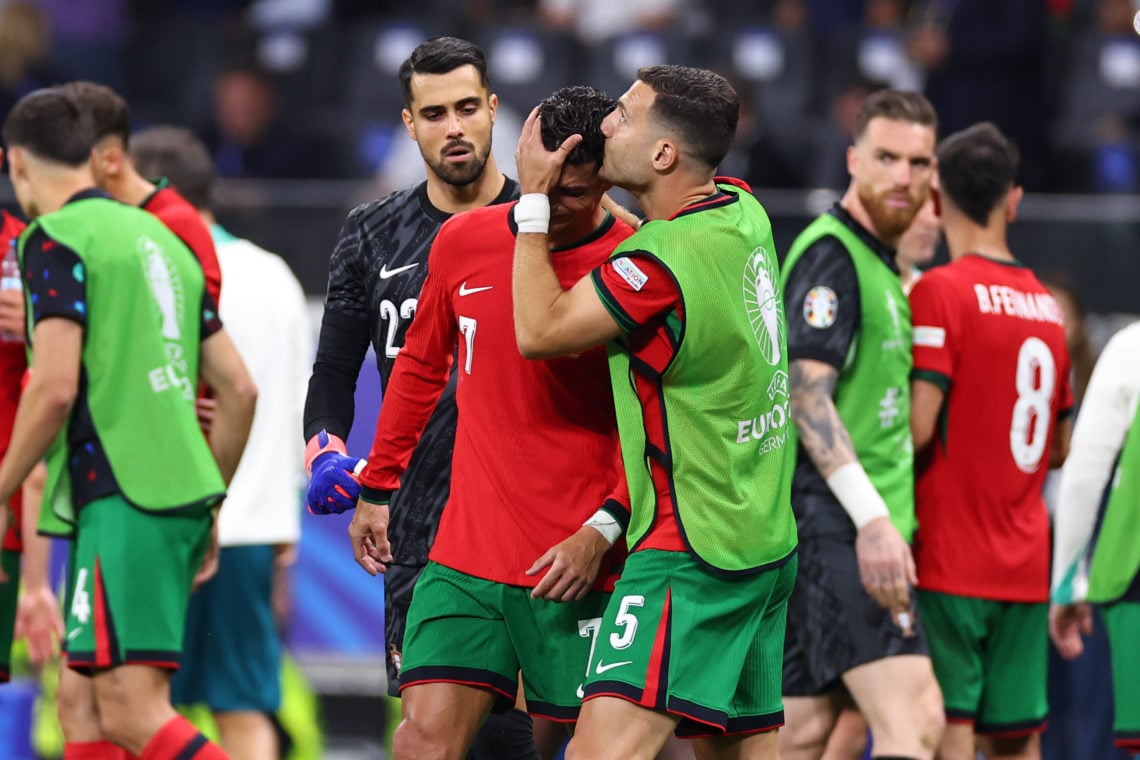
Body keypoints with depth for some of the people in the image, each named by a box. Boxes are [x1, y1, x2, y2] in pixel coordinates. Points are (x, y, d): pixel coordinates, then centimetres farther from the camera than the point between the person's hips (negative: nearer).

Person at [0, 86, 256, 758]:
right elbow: (240, 388, 20)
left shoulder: (55, 239, -4)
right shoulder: (159, 238, 20)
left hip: (123, 498, -9)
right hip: (183, 495, 9)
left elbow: (56, 387, -14)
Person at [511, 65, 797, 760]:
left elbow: (538, 331, -8)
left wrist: (533, 201, -1)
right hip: (767, 540, 10)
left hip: (691, 551, -10)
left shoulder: (663, 260, -21)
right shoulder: (744, 214, 6)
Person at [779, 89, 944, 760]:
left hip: (862, 528, 10)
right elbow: (805, 393, -18)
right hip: (833, 525, -10)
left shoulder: (882, 267, 21)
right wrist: (874, 519, -25)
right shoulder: (831, 254, -9)